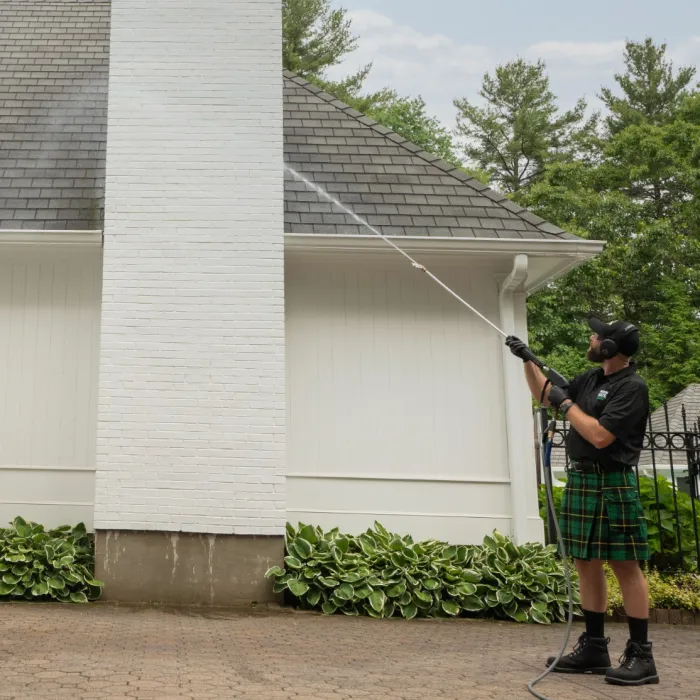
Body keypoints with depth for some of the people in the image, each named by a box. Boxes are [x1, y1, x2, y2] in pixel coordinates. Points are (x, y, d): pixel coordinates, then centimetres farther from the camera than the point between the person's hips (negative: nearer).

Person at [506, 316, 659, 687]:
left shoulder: (632, 387, -14)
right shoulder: (591, 378, 11)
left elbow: (600, 436, -20)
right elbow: (545, 395, 24)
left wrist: (566, 404, -10)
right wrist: (527, 360, 14)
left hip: (612, 485, -8)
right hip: (579, 480, 9)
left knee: (625, 566, -4)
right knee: (586, 563, 11)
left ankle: (641, 656, 3)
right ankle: (594, 647, 20)